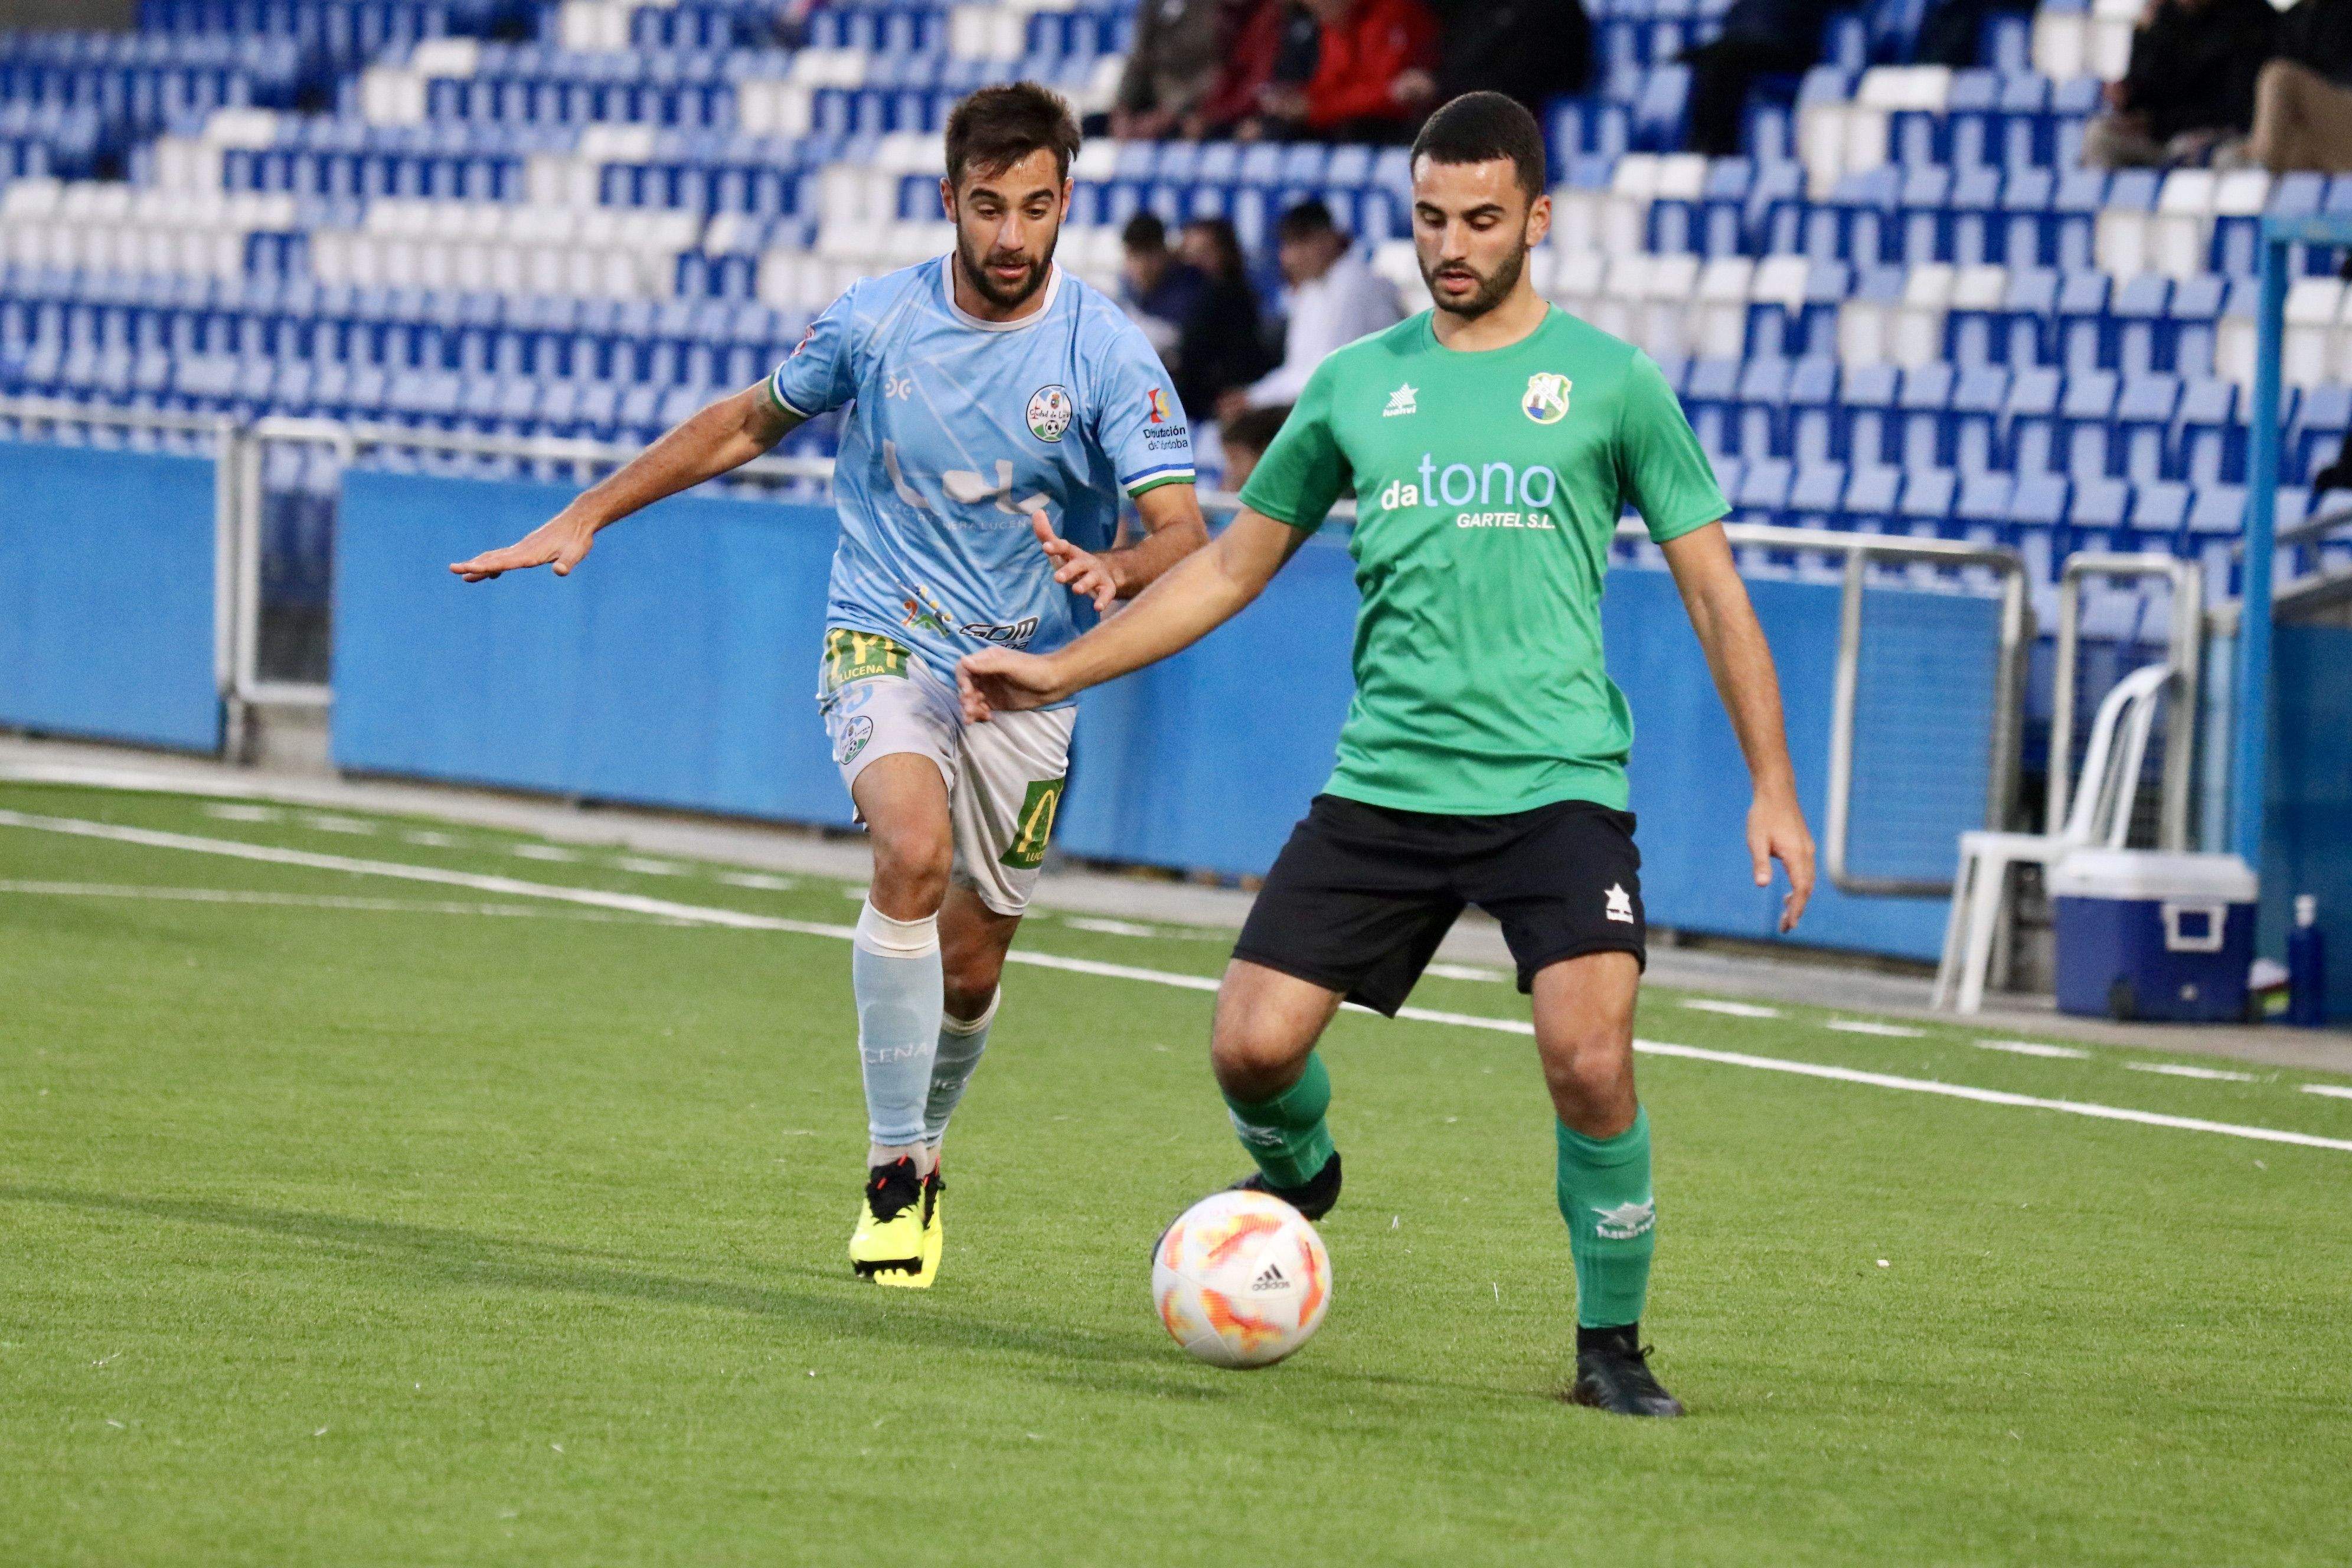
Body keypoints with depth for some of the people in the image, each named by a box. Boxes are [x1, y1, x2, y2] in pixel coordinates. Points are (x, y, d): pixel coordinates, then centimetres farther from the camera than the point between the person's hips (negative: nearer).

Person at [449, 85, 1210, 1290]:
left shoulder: (1107, 353, -10)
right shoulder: (875, 321, -3)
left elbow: (1185, 535, -15)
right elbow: (750, 424, 14)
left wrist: (1113, 571, -39)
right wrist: (586, 516, 13)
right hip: (883, 645, -1)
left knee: (968, 968, 6)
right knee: (914, 851, -30)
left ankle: (922, 1146, 38)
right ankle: (893, 1169, -21)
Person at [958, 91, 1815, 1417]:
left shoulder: (1610, 381, 4)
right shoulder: (1357, 385, 12)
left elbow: (1714, 591, 8)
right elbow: (1232, 567, 20)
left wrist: (1774, 790, 1)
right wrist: (1062, 673, 15)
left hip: (1557, 784, -3)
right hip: (1384, 787, 3)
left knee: (1591, 1064, -21)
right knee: (1253, 1046, -8)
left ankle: (1612, 1344, 0)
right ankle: (1296, 1174, 29)